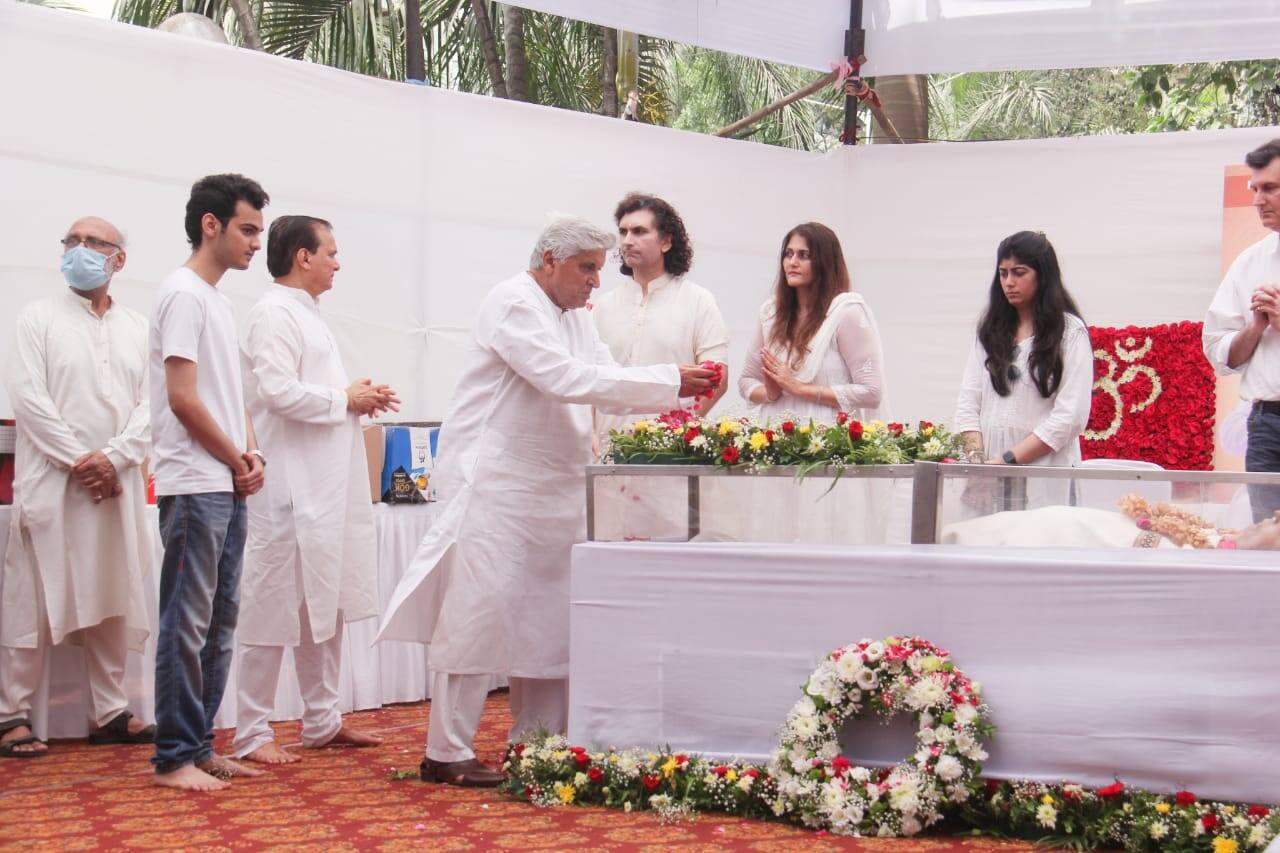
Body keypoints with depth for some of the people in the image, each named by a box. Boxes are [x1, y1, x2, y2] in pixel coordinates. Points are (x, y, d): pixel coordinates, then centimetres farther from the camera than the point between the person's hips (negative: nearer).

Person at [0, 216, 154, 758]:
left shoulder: (138, 328, 13)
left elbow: (150, 404, 5)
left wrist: (115, 457, -10)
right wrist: (78, 460, -13)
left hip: (116, 485, 4)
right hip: (52, 484, -3)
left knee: (114, 601, 7)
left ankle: (110, 712, 14)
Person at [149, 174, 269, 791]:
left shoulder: (218, 299, 17)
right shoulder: (184, 293, -11)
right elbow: (183, 398, -16)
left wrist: (251, 454, 3)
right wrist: (238, 461, -7)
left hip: (227, 486, 9)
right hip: (195, 486, -9)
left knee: (219, 620, 12)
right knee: (188, 623, -5)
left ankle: (200, 746, 19)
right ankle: (173, 758, 2)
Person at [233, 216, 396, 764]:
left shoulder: (307, 313, 20)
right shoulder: (275, 313, -11)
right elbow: (276, 390, -22)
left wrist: (359, 398, 8)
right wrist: (346, 399, -11)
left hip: (327, 488, 10)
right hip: (291, 488, -10)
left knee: (327, 606, 14)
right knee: (276, 610, -4)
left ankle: (322, 720, 23)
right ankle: (251, 733, 3)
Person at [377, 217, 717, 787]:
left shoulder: (575, 318, 17)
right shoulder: (513, 304, -11)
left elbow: (608, 384, 14)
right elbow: (566, 379, -22)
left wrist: (678, 394, -5)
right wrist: (669, 379, -21)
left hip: (555, 491, 9)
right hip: (496, 484, -9)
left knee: (550, 618, 9)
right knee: (480, 613, -8)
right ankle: (446, 754, -1)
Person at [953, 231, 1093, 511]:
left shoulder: (1070, 332, 0)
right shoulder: (990, 330, 15)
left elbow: (1070, 416, -8)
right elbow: (968, 402, 9)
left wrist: (1008, 459, -13)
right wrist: (977, 456, -8)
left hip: (1045, 479, -4)